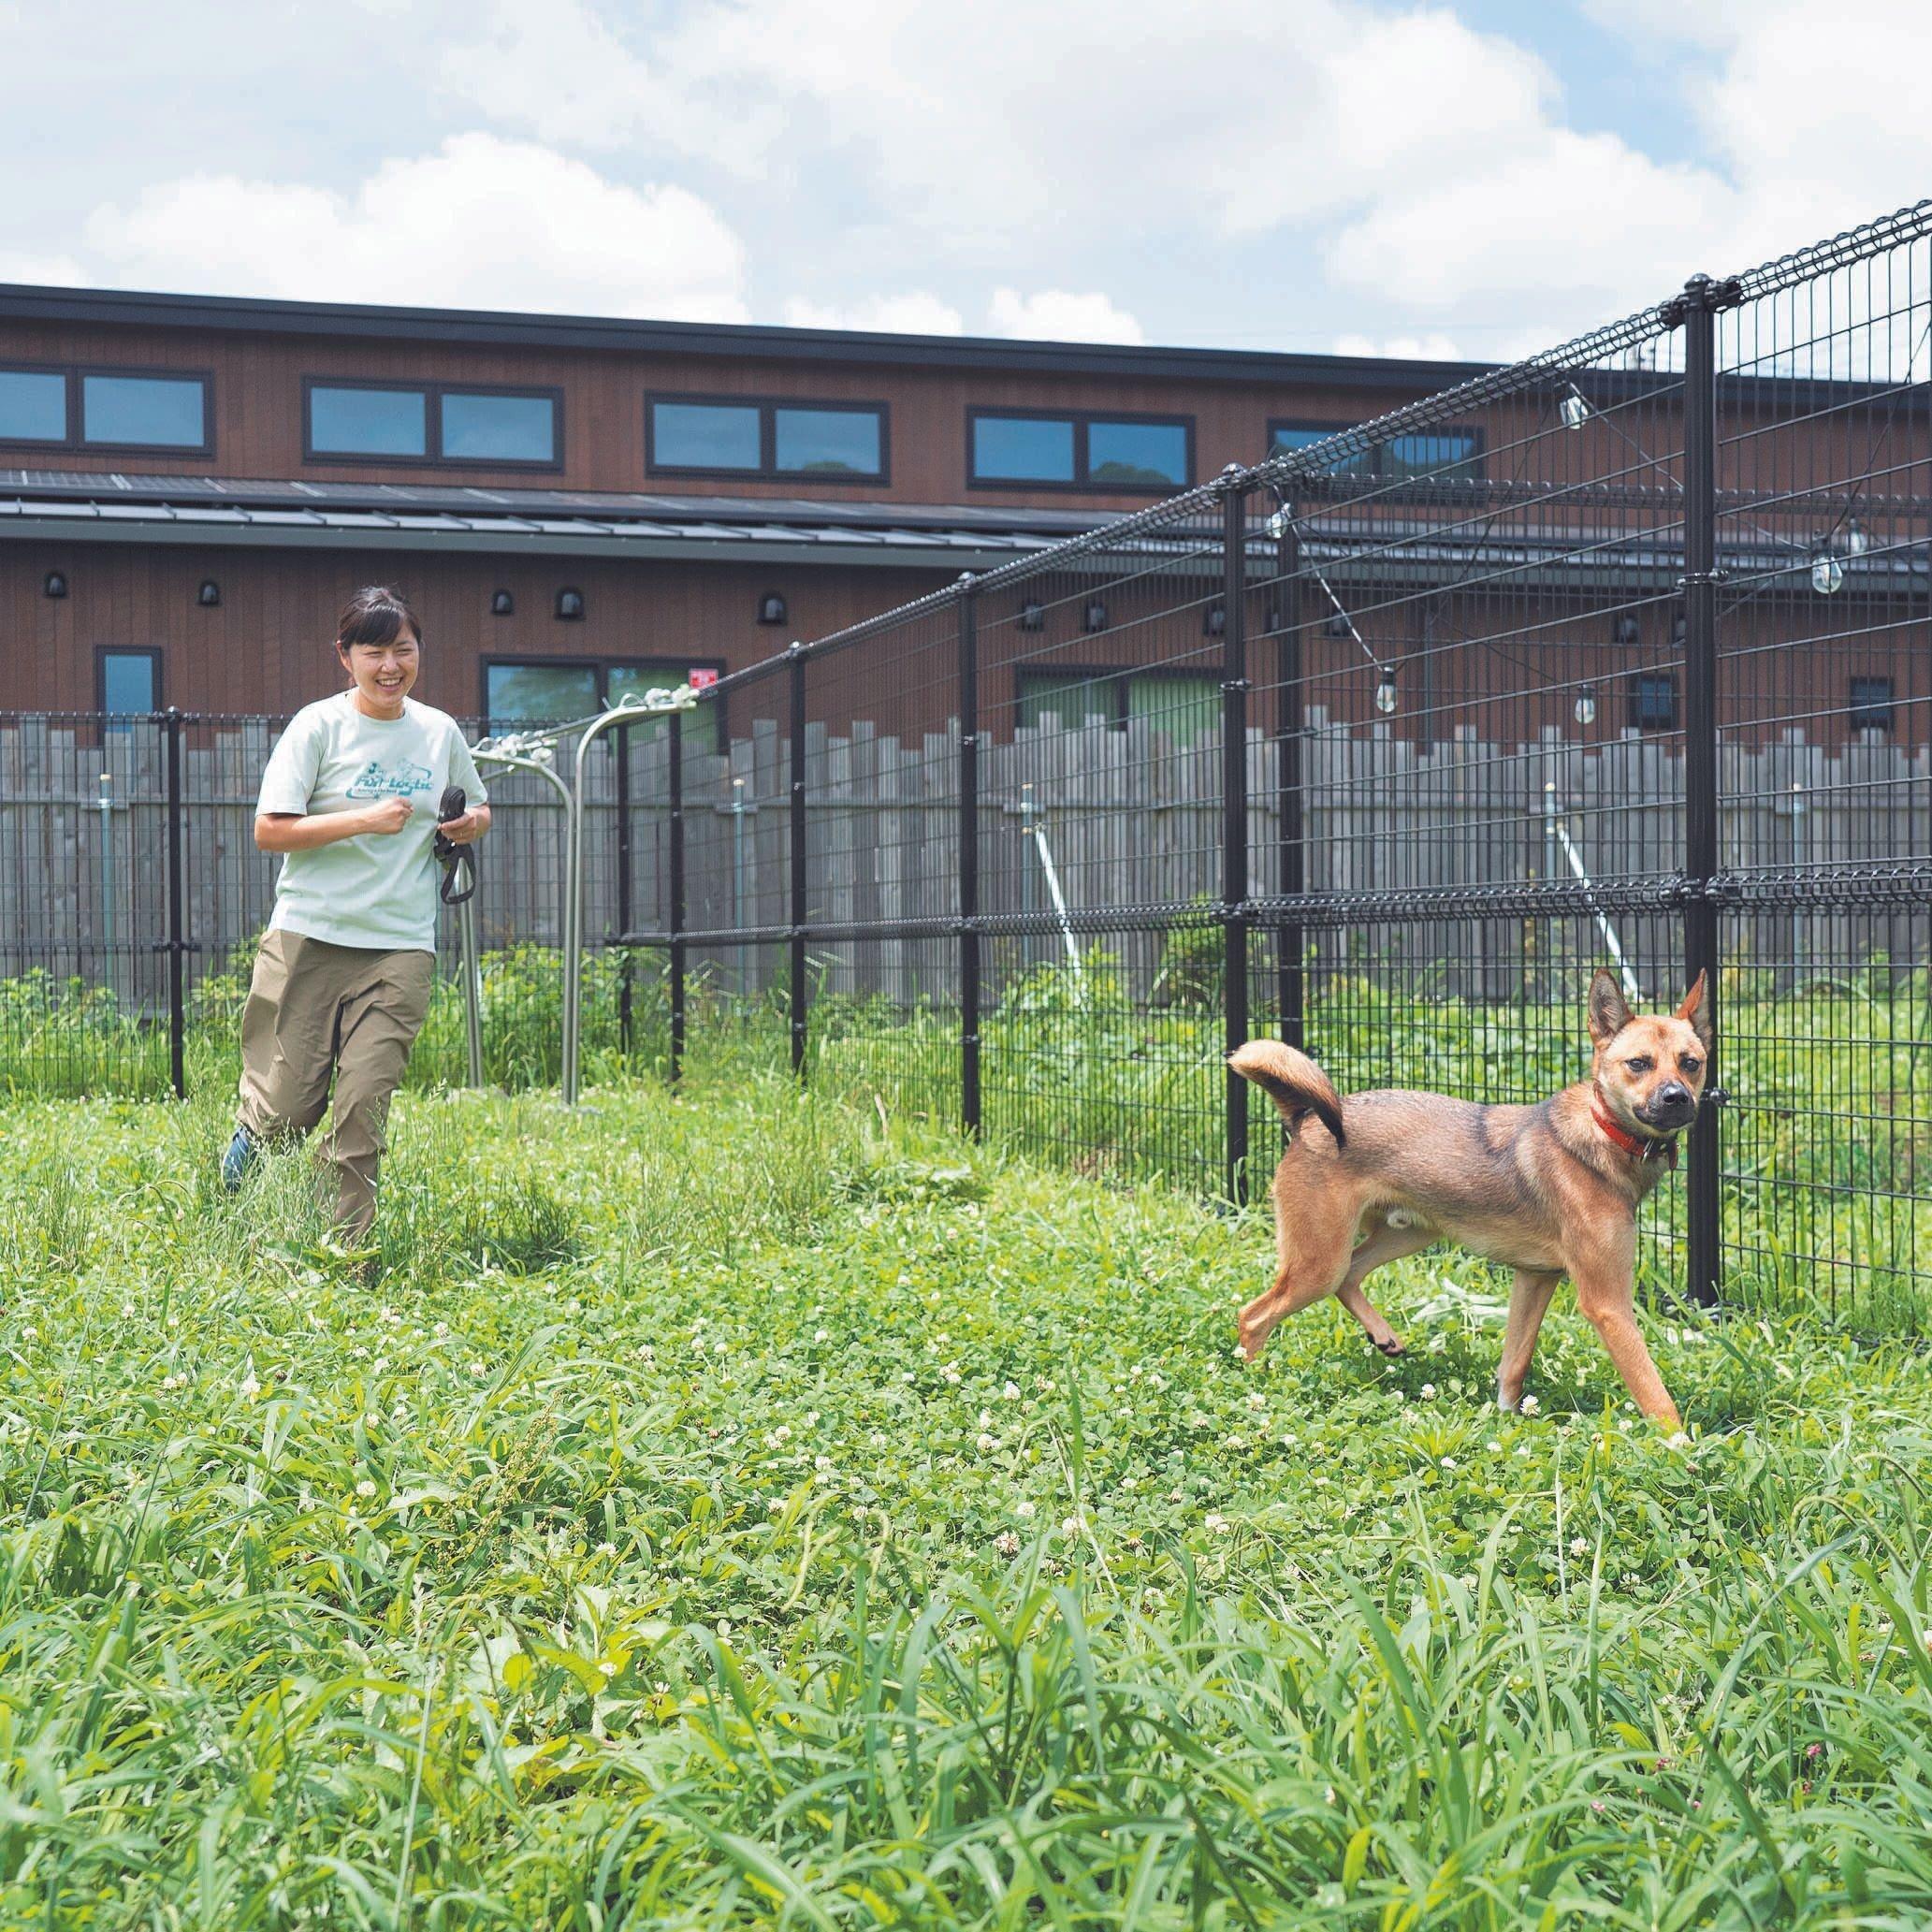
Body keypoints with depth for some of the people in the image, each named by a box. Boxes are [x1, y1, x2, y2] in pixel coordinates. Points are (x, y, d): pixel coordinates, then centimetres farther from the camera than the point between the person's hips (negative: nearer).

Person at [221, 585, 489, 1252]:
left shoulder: (440, 732, 10)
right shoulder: (318, 726, -2)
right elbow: (269, 830, -7)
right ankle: (246, 1144, 33)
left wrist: (474, 823, 3)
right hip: (308, 938, -2)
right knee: (287, 1108, -1)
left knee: (364, 1109, -6)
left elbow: (478, 808, 27)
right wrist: (365, 821, -17)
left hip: (401, 947, 2)